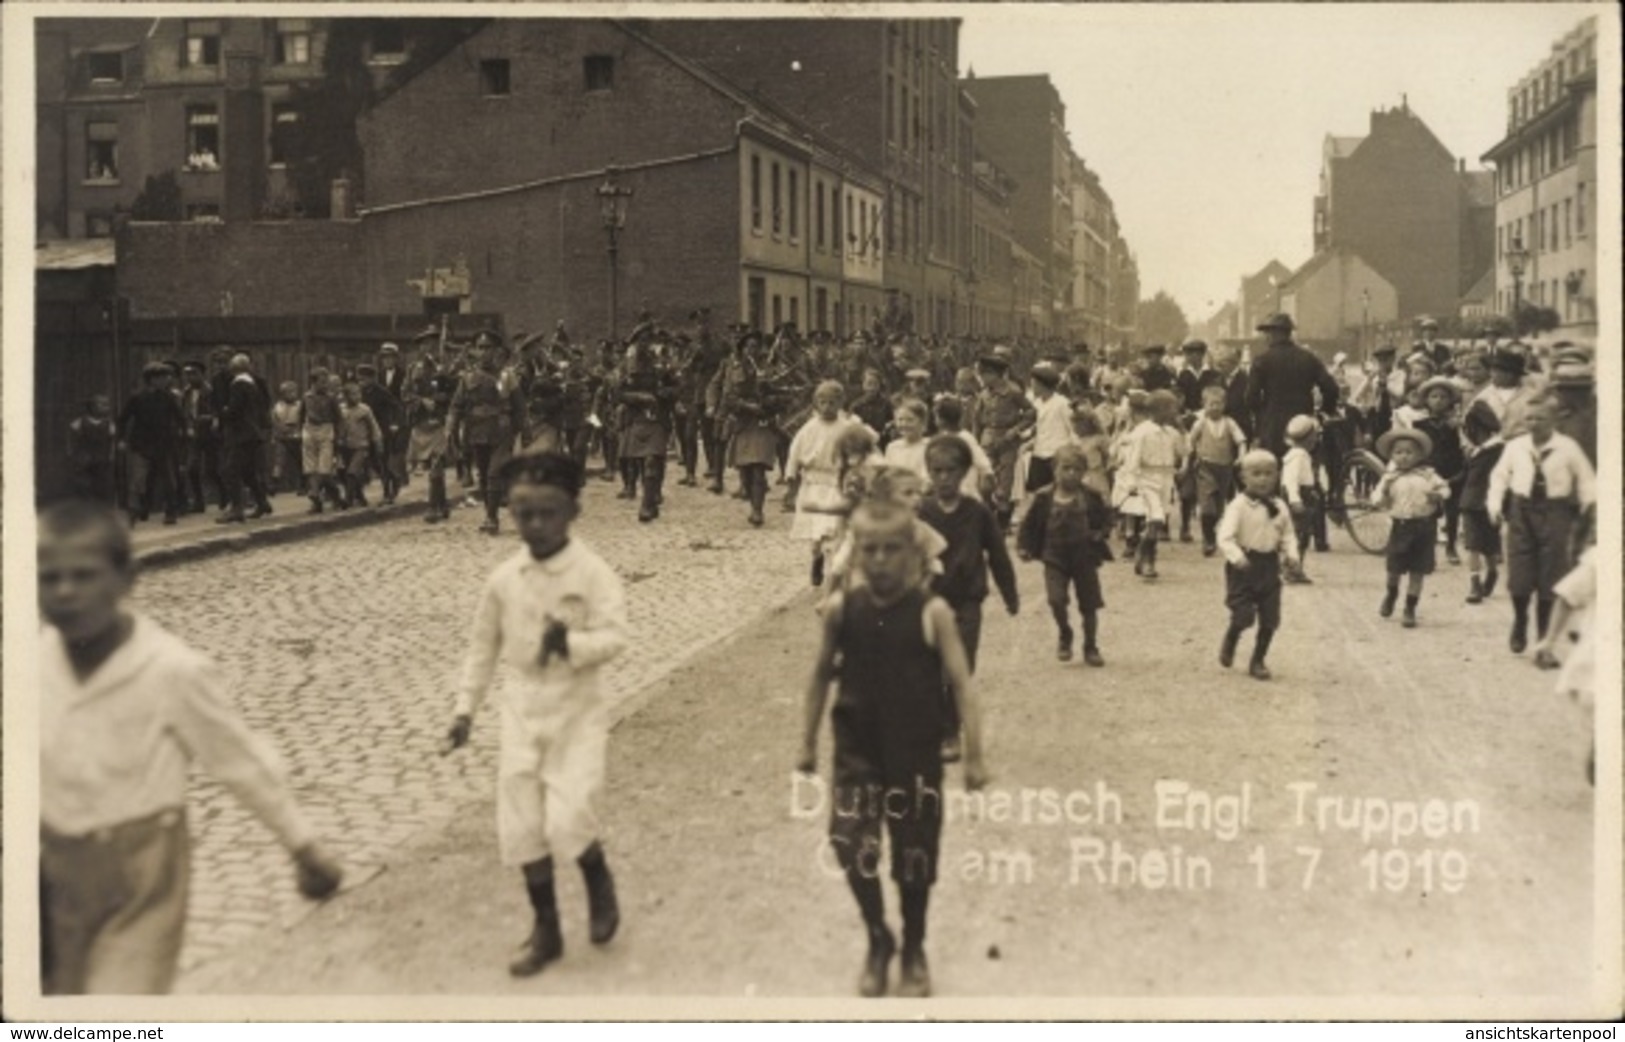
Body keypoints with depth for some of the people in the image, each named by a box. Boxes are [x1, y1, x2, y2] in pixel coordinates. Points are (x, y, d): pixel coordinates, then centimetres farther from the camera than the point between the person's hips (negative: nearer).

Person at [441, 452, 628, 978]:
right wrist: (465, 708, 9)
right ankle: (546, 928, 25)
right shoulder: (504, 578, 1)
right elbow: (483, 646, 11)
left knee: (568, 818, -14)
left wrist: (571, 642, -38)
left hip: (577, 707, -4)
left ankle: (600, 882, 21)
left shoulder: (593, 573, -12)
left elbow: (615, 636, -21)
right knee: (521, 824, 7)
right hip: (523, 704, 4)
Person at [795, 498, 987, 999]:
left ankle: (914, 952, 35)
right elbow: (822, 675, 7)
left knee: (914, 858, 10)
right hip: (857, 751, 1)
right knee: (851, 844, -14)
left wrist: (974, 755, -10)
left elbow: (961, 684, -9)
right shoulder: (841, 609, -6)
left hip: (916, 755, -1)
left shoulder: (932, 613, -13)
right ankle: (878, 940, 13)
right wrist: (808, 741, 9)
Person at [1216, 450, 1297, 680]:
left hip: (1270, 566, 5)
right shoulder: (1239, 506, -10)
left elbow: (1287, 535, 12)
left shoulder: (1279, 507, 6)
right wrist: (1236, 556, -34)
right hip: (1244, 566, -5)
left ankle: (1258, 661, 22)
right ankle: (1230, 641, 25)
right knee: (1243, 615, -10)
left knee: (1270, 619, 5)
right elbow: (1225, 537, -17)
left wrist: (1291, 554, -8)